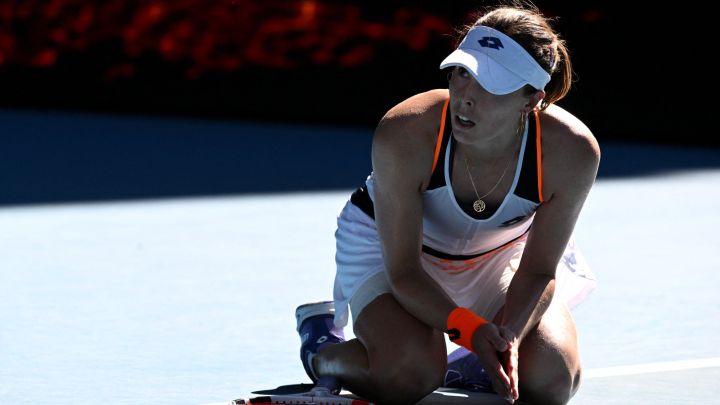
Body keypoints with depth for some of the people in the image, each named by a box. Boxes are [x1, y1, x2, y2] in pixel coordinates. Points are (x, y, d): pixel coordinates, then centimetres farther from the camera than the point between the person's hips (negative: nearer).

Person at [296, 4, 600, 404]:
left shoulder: (572, 152, -33)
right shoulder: (404, 135, -38)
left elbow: (539, 272, -19)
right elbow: (403, 270, -29)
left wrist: (508, 335, -38)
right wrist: (468, 328, -44)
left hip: (504, 249, 2)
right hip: (390, 241, -2)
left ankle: (466, 368, 15)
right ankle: (322, 349, 6)